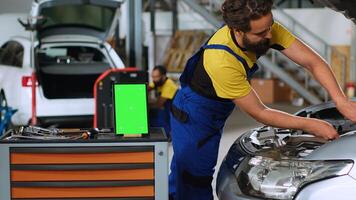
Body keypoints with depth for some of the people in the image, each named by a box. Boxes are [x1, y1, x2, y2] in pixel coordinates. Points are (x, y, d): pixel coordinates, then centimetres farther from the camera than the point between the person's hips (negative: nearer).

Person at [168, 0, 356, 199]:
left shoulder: (267, 28, -20)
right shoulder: (222, 61, -39)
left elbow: (314, 62, -17)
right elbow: (260, 113, -29)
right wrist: (311, 125, -26)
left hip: (216, 114, 7)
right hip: (193, 115, -7)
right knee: (196, 181, -3)